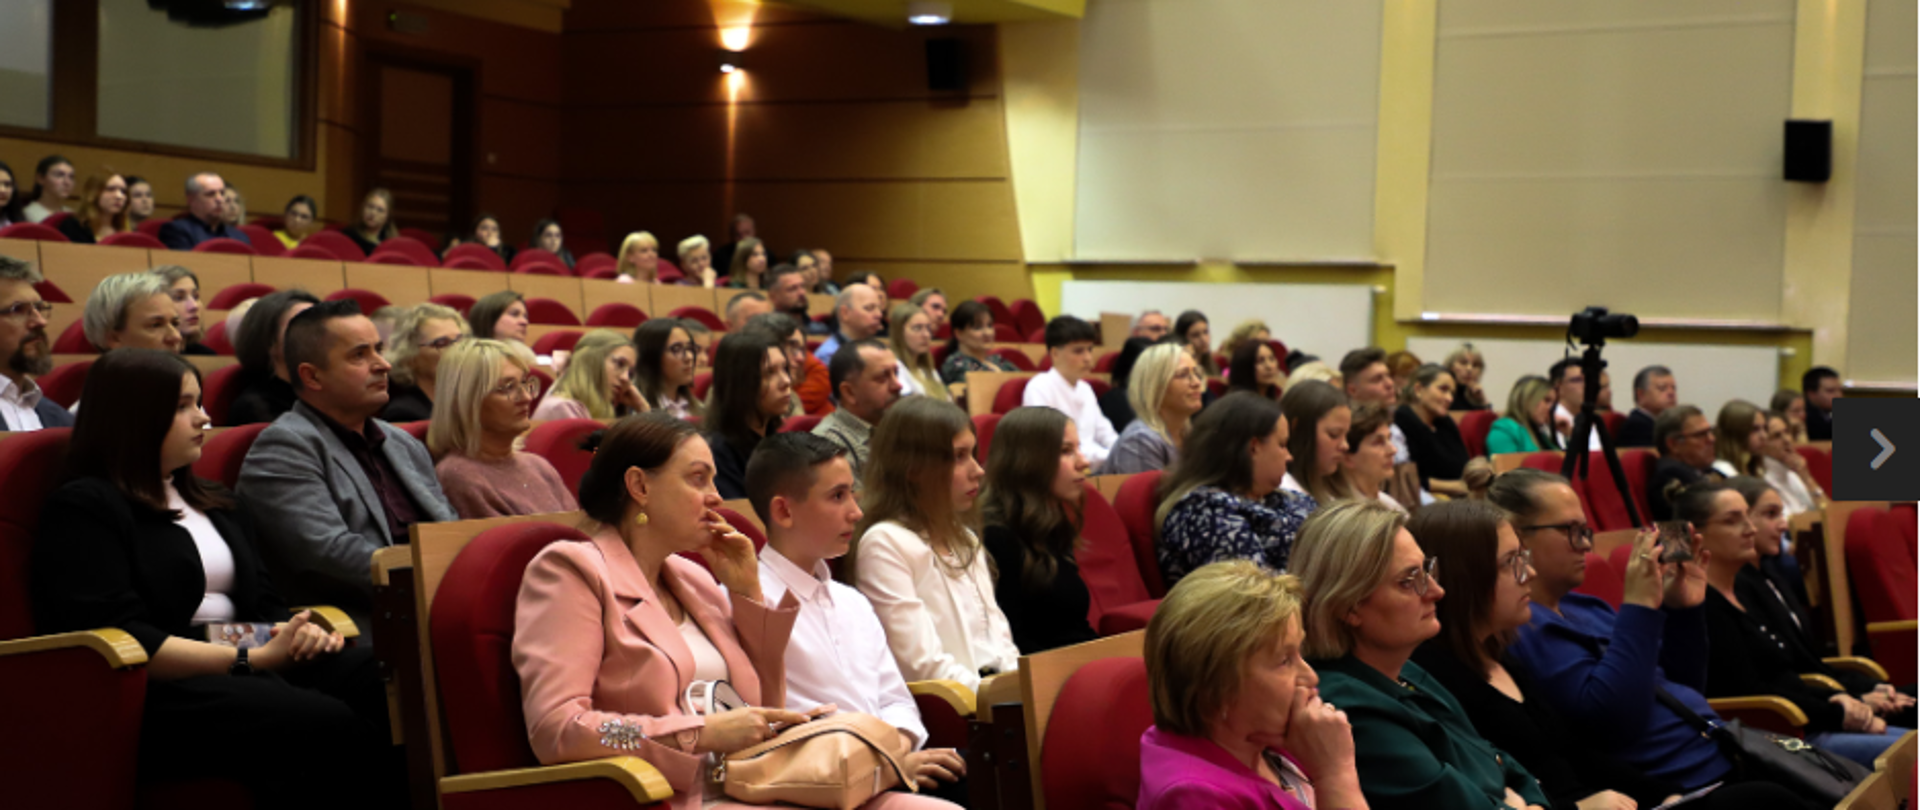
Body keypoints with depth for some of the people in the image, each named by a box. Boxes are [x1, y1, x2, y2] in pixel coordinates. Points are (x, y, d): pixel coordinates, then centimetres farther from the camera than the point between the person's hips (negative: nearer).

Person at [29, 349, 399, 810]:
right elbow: (122, 640, -12)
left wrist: (302, 633, -1)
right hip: (162, 691, -7)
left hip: (258, 667, 7)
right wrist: (251, 659, -17)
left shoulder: (215, 504, 27)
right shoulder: (83, 509, 1)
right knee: (325, 724, -35)